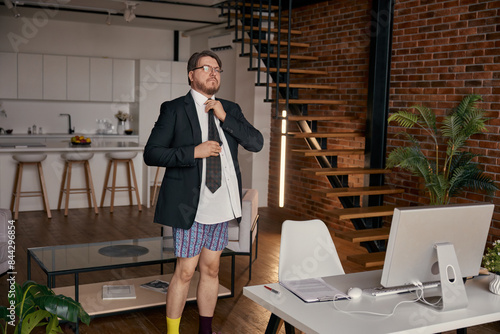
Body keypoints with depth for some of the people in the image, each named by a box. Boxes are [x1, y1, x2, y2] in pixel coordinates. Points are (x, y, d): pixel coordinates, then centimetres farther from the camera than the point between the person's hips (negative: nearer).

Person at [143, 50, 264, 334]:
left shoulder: (231, 109, 11)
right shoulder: (174, 109, -4)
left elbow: (257, 143, 1)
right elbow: (151, 154, -9)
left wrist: (225, 117, -9)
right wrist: (194, 152, -19)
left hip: (221, 204, 5)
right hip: (191, 205, -5)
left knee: (211, 270, 14)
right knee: (185, 272, -1)